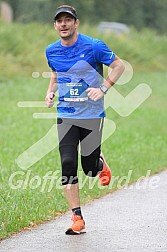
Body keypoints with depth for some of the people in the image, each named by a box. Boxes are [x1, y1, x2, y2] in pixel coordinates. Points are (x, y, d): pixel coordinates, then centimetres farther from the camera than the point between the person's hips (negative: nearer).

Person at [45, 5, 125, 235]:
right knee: (68, 164, -11)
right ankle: (77, 219, -5)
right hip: (66, 115, 3)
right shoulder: (52, 51, 5)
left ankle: (100, 162, 40)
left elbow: (119, 65, 0)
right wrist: (50, 92, 5)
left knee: (90, 169, 0)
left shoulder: (93, 46, -9)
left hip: (92, 114, -3)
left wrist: (103, 89, -12)